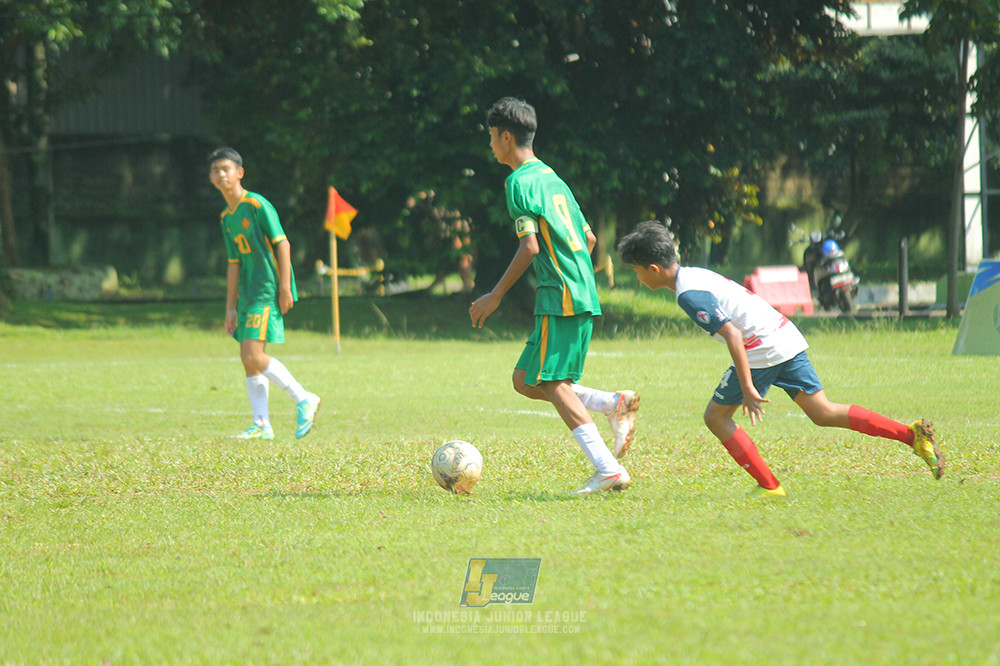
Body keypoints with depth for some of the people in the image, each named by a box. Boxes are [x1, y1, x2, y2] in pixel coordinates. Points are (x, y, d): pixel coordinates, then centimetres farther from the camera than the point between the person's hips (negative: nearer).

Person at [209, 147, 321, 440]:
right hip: (249, 292, 9)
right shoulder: (227, 217, 15)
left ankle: (304, 400, -7)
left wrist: (285, 287, -17)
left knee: (253, 355, -17)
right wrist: (231, 308, 15)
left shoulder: (257, 205, -9)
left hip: (269, 288, -9)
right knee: (248, 358, 6)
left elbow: (282, 243, -12)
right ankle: (261, 425, 9)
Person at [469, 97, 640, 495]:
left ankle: (608, 470, -17)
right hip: (583, 294, 9)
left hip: (559, 297, -9)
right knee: (524, 380, 11)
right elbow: (589, 239, 23)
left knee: (551, 383, -9)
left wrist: (496, 296, -10)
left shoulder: (520, 182, -8)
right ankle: (615, 404, 0)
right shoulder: (552, 178, 20)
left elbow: (529, 247, -16)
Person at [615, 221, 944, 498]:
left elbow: (732, 335, -22)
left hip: (763, 349, -9)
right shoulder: (695, 275, 16)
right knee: (822, 413, 9)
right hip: (787, 336, 9)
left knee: (716, 416, 1)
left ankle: (769, 486, 0)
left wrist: (747, 388, -22)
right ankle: (913, 433, 2)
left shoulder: (689, 295, -14)